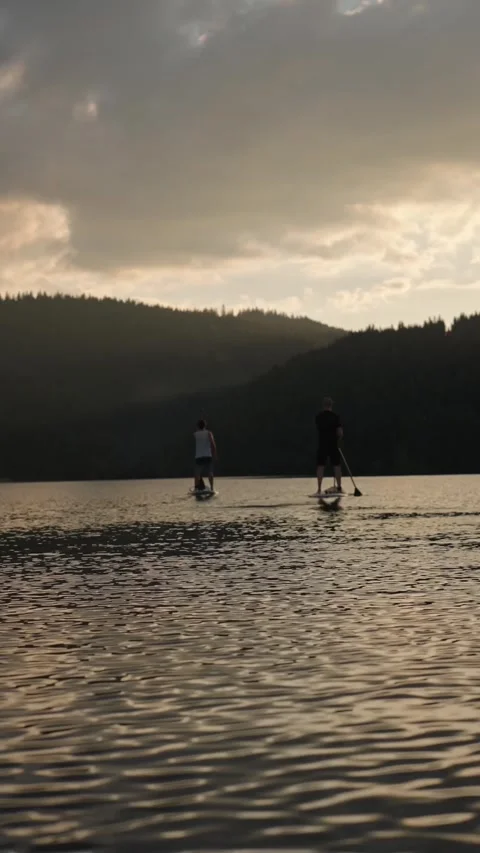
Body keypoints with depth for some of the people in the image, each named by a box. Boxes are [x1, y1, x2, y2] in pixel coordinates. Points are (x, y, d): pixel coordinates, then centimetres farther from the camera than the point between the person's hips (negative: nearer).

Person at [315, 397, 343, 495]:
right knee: (337, 465, 7)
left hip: (322, 444, 1)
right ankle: (339, 487, 8)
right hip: (333, 444, -1)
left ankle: (319, 489, -1)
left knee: (320, 466, 3)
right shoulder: (335, 417, -5)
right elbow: (340, 433, -8)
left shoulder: (318, 417, 1)